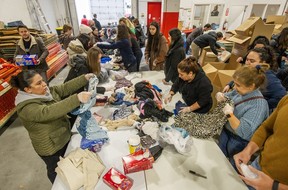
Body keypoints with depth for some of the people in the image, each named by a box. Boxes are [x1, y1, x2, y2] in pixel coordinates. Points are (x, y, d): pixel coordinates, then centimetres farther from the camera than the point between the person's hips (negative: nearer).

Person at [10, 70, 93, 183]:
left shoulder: (45, 91, -7)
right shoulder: (26, 107, -30)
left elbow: (66, 88, -7)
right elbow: (49, 112, -47)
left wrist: (85, 78, -18)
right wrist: (77, 99, -55)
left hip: (64, 138, 8)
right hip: (50, 147, -8)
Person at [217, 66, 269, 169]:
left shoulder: (259, 105, -30)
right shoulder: (240, 91, -10)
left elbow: (244, 132, -35)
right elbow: (227, 96, 10)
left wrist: (229, 114, -35)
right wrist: (221, 96, -11)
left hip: (238, 142, -7)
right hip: (225, 133, 7)